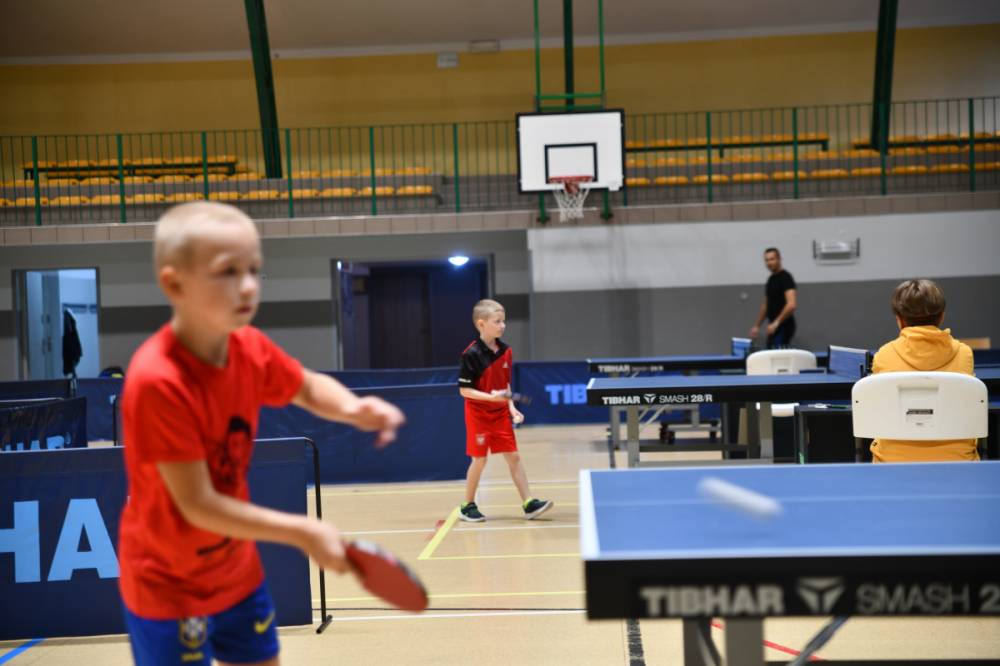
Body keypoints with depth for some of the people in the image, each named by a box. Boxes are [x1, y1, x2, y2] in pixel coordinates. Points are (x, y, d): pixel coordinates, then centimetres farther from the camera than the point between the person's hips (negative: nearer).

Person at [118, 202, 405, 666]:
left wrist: (353, 409, -12)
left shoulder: (251, 349, -10)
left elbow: (308, 388, 10)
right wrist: (303, 533, -27)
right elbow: (197, 505, -28)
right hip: (168, 587, -7)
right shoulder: (157, 381, -30)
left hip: (237, 569, 7)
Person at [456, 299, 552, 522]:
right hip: (478, 414, -5)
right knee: (479, 459, 2)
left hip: (500, 413, 5)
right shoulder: (472, 354, -17)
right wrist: (490, 397, -28)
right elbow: (464, 389, -16)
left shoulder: (505, 351, 2)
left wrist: (512, 408, 0)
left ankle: (529, 504, 4)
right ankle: (468, 506, 18)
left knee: (514, 456, 2)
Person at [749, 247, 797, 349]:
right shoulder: (771, 279, 15)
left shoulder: (785, 277, -12)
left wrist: (776, 323, -25)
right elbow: (765, 305, 24)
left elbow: (791, 304, -23)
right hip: (774, 327, 9)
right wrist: (757, 326, 22)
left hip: (783, 327, -9)